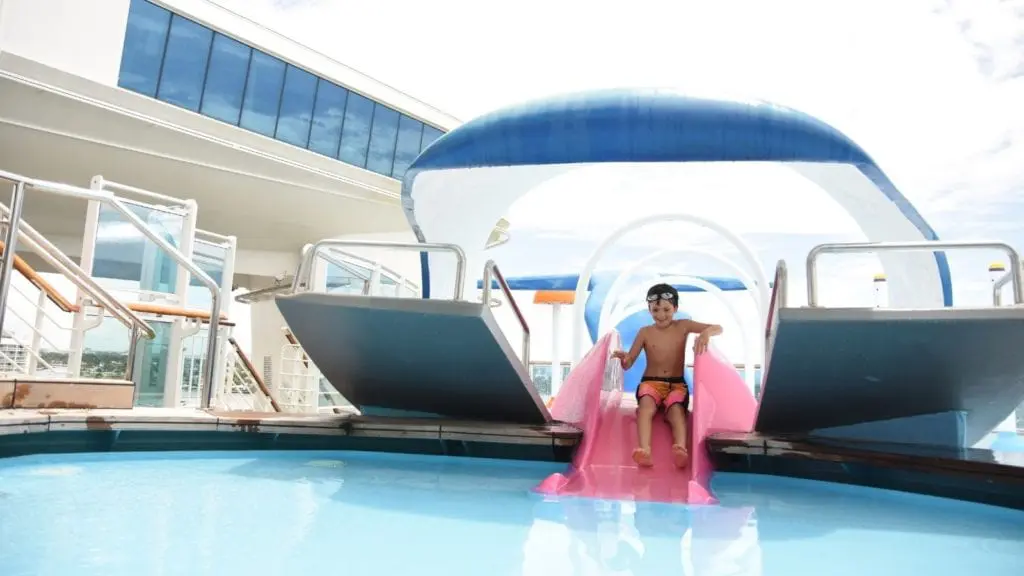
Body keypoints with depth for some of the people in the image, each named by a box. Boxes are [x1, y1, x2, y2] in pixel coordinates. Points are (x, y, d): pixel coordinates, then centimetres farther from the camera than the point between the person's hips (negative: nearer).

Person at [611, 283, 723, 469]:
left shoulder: (683, 326, 4)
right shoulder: (645, 332, 4)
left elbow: (718, 328, -5)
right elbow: (628, 364, 2)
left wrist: (706, 333, -30)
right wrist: (623, 357, -24)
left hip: (677, 384, 0)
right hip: (651, 383, 0)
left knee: (676, 410, -32)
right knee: (646, 406, -33)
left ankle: (681, 449, -59)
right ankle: (644, 450, -56)